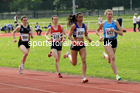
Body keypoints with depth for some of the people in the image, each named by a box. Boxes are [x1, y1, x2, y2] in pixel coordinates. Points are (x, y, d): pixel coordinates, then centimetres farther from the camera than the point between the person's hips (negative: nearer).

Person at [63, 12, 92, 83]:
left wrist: (88, 38, -7)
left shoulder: (84, 26, 3)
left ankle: (83, 77, -14)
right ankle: (68, 55, 42)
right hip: (74, 45, -3)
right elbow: (69, 36, -13)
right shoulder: (74, 25, -11)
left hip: (82, 45, 3)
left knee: (84, 60, -16)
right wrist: (74, 41, -31)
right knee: (74, 63, 9)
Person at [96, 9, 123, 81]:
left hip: (114, 41, 2)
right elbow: (97, 31, 17)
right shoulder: (103, 24, 0)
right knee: (112, 57, -21)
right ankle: (116, 75, -21)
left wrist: (114, 30, -21)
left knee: (110, 61, 14)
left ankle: (104, 55, 50)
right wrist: (100, 36, -2)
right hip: (107, 41, -2)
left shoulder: (115, 22, -3)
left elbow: (121, 33, -5)